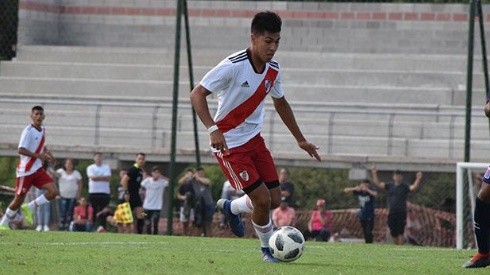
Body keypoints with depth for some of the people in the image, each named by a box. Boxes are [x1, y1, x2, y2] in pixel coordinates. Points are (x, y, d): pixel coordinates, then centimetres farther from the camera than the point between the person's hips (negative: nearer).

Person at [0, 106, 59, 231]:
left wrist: (48, 153, 9)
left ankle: (29, 208, 6)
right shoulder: (28, 131, -16)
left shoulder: (42, 130, 9)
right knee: (19, 199, 0)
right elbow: (21, 150, -25)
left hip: (38, 169, 7)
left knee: (53, 191, -10)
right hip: (25, 171, -7)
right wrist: (39, 156, -29)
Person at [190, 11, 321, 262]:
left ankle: (231, 207, 35)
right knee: (262, 199, -12)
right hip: (229, 145, -7)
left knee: (274, 200, 5)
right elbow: (197, 95, -23)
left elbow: (280, 103, 19)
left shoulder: (273, 70, 0)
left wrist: (300, 140, 23)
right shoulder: (233, 66, -23)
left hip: (254, 139, 7)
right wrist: (213, 129, -35)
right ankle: (267, 249, 13)